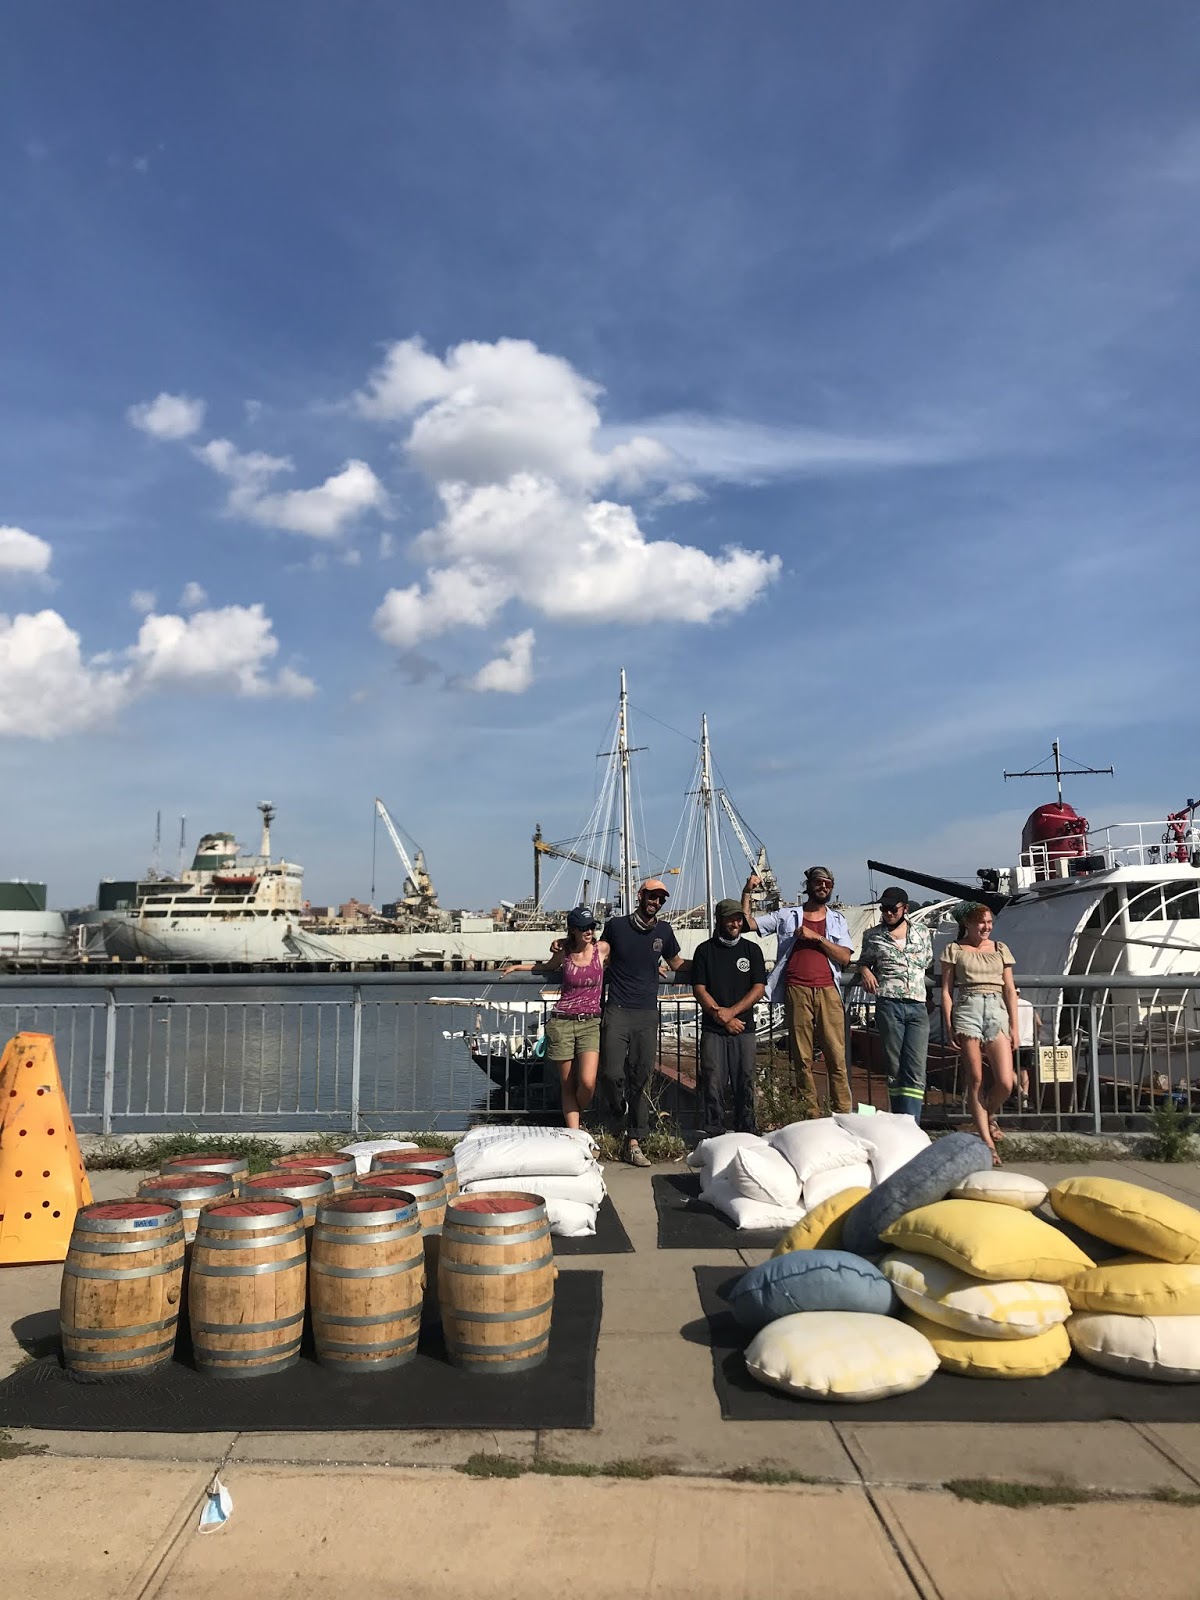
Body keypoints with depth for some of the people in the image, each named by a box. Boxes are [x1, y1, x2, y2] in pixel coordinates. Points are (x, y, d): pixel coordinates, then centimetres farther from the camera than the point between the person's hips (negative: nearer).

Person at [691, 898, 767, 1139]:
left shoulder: (752, 949, 10)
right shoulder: (705, 950, 7)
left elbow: (759, 989, 3)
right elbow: (699, 989, 1)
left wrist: (731, 1011, -8)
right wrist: (722, 1016, -7)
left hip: (744, 1027, 1)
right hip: (713, 1029, -1)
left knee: (745, 1083, 0)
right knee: (712, 1083, -4)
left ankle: (747, 1135, 9)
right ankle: (713, 1137, 3)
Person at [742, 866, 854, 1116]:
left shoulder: (838, 920, 17)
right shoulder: (786, 915, 14)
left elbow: (845, 957, 4)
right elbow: (748, 924, 9)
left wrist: (816, 937, -5)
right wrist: (747, 893, -1)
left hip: (828, 991, 0)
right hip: (797, 991, 0)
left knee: (837, 1056, -6)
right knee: (802, 1058, -1)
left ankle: (844, 1114, -3)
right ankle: (809, 1116, 3)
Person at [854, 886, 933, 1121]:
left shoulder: (921, 931, 13)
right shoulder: (873, 935, 10)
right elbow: (864, 961, 23)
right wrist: (865, 971, 1)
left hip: (918, 1007, 1)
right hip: (888, 1005, -1)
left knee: (916, 1069, -10)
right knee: (894, 1068, 1)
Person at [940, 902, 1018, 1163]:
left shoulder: (1000, 949, 15)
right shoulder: (954, 950, 7)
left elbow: (1010, 989, 13)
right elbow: (946, 990, 4)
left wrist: (1015, 1027, 7)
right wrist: (949, 1026, -4)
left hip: (997, 1012, 2)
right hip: (967, 1011, -2)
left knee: (1005, 1083, -8)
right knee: (975, 1080, -3)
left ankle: (989, 1114, 25)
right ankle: (987, 1143, 4)